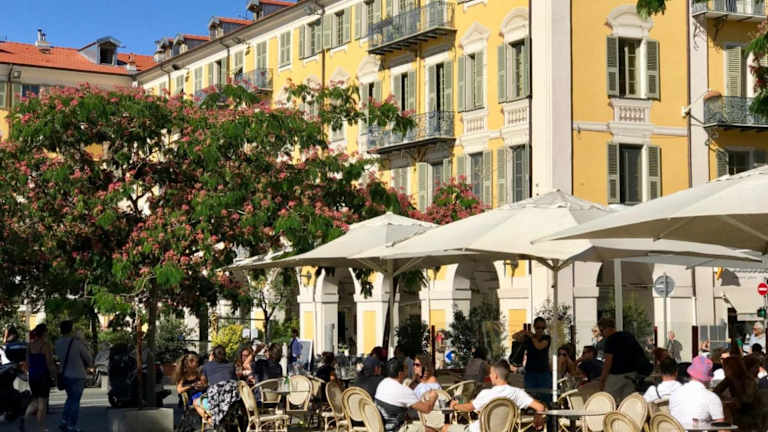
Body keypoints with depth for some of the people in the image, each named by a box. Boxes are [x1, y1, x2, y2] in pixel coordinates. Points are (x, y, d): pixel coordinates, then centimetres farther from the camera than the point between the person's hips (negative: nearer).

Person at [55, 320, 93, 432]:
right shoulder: (77, 342, -20)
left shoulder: (58, 343, -4)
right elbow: (89, 358, -9)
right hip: (77, 376, -5)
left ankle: (64, 421, 17)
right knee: (75, 401, 5)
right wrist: (88, 364, 13)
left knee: (70, 398, 23)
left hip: (64, 375, 5)